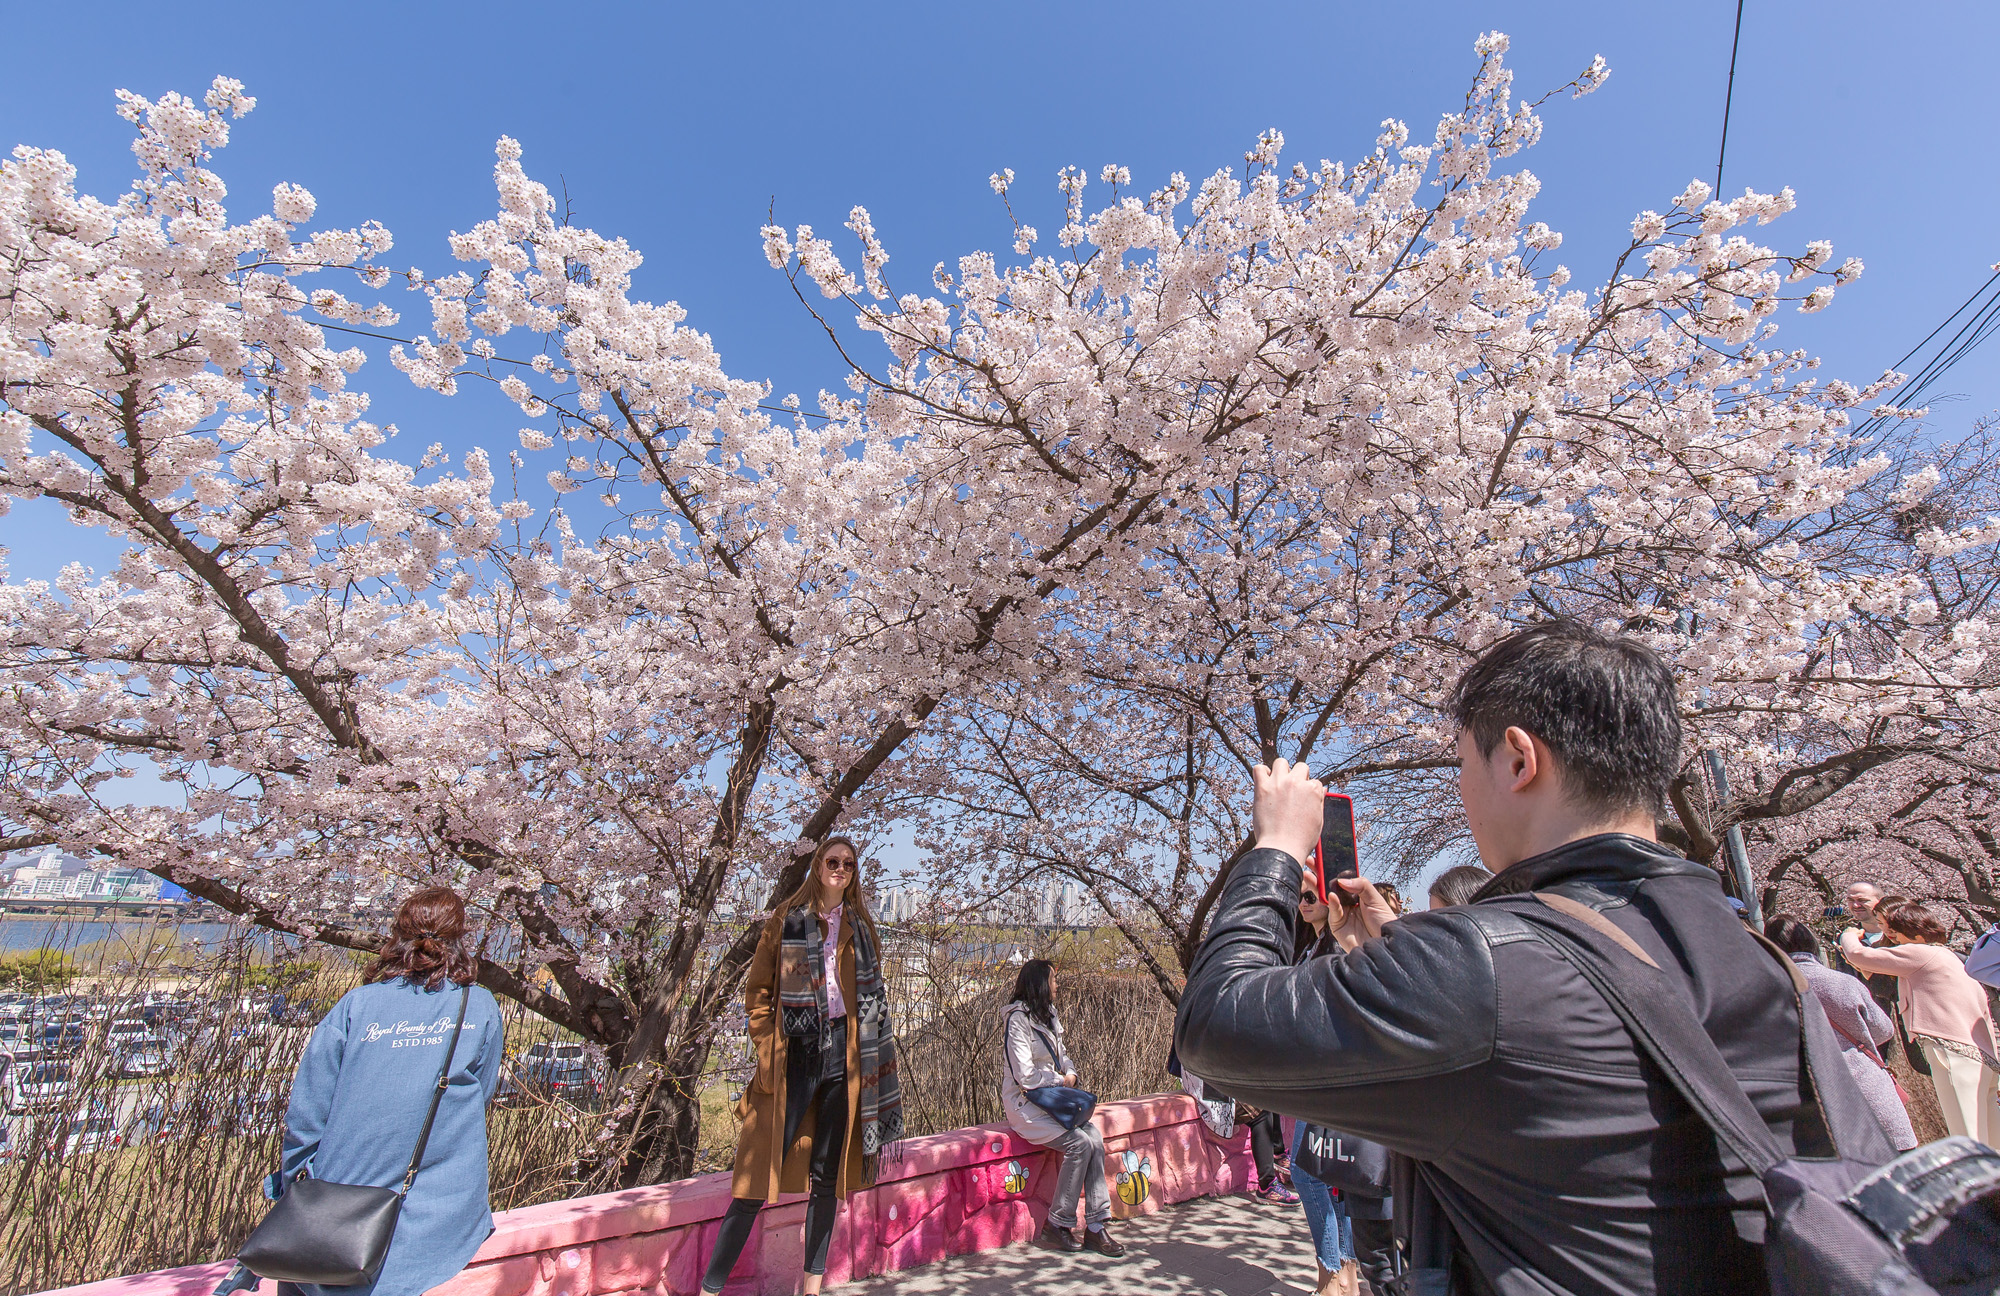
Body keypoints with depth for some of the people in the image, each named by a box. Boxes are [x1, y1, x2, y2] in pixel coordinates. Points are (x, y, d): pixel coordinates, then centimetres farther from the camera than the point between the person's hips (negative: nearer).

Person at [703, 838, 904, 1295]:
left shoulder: (860, 929, 12)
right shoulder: (785, 920, 3)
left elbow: (873, 999, 12)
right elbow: (757, 992, 3)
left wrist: (869, 1061, 3)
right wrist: (767, 1051, -7)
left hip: (843, 1056, 3)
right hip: (794, 1053, -3)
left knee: (827, 1178, 11)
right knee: (759, 1177, -2)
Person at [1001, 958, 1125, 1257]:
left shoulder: (1048, 1014, 12)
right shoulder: (1018, 1018, -16)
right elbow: (1025, 1077, -20)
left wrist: (1070, 1073, -1)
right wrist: (1061, 1080, -6)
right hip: (1025, 1104, -7)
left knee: (1095, 1138, -15)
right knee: (1080, 1144, -22)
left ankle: (1096, 1226, -10)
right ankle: (1055, 1227, -7)